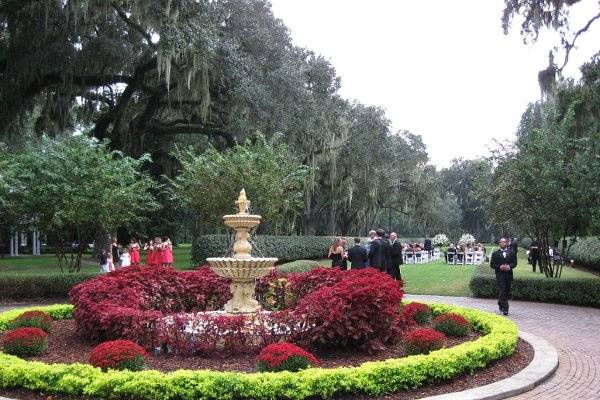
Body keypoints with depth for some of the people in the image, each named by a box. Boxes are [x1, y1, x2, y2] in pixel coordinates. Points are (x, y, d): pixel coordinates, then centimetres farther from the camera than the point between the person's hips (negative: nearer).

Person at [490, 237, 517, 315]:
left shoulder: (512, 253, 11)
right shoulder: (495, 254, 4)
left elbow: (514, 262, 7)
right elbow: (492, 264, 2)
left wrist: (509, 266, -13)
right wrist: (500, 267, -15)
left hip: (509, 274, 3)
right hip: (499, 274, -3)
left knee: (507, 291, 10)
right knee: (502, 291, -12)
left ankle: (500, 303, 32)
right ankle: (505, 308, -14)